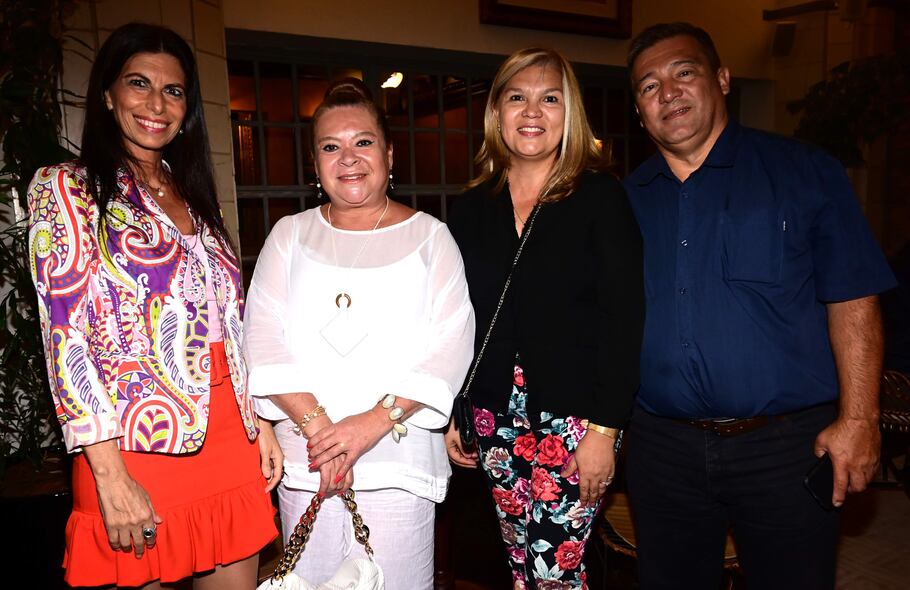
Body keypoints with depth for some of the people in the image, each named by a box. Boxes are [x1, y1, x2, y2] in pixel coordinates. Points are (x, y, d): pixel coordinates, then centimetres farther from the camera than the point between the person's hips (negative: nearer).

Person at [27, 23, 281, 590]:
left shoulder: (195, 197, 14)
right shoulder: (67, 190, -2)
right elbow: (66, 335, -11)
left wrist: (259, 422, 8)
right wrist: (111, 476, -17)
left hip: (229, 438, 5)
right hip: (138, 446, -5)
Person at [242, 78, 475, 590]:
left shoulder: (429, 236, 4)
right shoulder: (291, 235, 10)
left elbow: (452, 340, -6)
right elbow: (263, 336, 1)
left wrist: (375, 421, -16)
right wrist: (316, 425, -12)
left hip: (399, 457, -1)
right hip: (304, 455, 2)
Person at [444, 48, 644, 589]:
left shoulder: (602, 199, -5)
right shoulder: (472, 209, 6)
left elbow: (624, 319, -10)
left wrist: (604, 428, -14)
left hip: (573, 417, -4)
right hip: (496, 417, 4)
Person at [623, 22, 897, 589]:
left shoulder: (805, 172, -2)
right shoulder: (627, 200, 7)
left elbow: (852, 299, -3)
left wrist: (858, 419, -10)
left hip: (788, 443, -2)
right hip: (662, 445, 3)